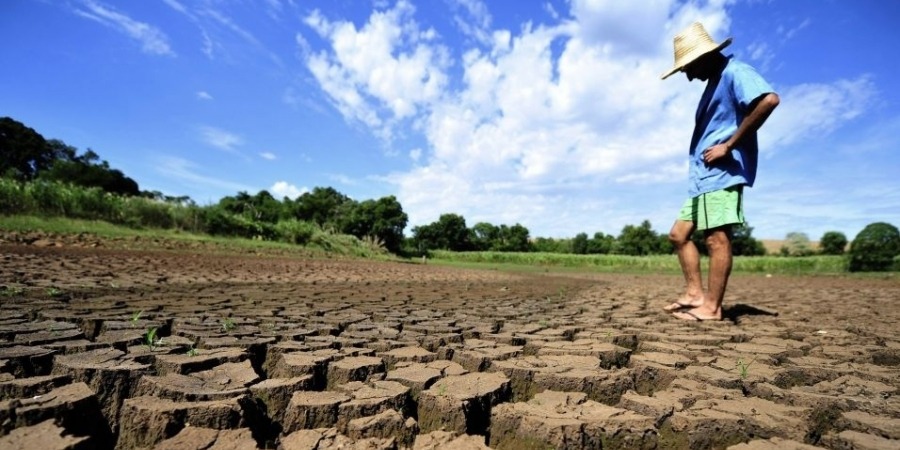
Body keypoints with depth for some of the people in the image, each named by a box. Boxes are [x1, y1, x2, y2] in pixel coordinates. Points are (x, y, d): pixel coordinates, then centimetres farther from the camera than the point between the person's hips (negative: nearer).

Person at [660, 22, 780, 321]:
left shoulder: (734, 72, -4)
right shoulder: (714, 83, 25)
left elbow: (769, 99, -22)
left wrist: (728, 146, -20)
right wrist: (697, 165, 12)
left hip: (723, 172, -10)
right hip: (703, 176, 11)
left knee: (717, 238, -11)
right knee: (679, 234, 7)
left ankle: (712, 307, -7)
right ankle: (695, 293, 10)